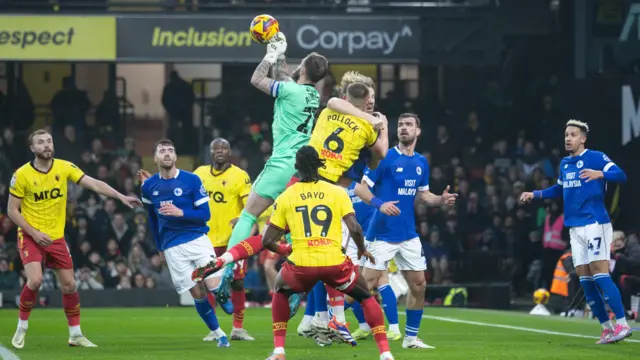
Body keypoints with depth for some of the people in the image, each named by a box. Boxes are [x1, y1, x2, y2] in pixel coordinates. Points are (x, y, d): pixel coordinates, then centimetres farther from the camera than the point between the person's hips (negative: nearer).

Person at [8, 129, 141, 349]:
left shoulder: (64, 168, -3)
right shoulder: (22, 175, -11)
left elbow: (94, 184, -5)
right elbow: (12, 210, -6)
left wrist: (121, 197, -16)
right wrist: (34, 233, -16)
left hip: (56, 237, 4)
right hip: (30, 237, -4)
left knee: (69, 285, 3)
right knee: (35, 281, -21)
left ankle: (75, 335, 16)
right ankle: (21, 328, -1)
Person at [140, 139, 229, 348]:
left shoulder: (192, 180, -6)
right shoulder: (149, 187, 3)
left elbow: (205, 214, -7)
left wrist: (180, 212, -22)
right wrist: (160, 247, 24)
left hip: (198, 240, -2)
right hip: (172, 248, 2)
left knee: (214, 287, -12)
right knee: (197, 294, -1)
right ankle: (219, 334, 13)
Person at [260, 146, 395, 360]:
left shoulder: (285, 197, 8)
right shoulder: (337, 192, 6)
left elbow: (268, 241, 9)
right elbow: (355, 229, -3)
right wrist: (362, 249, 18)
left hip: (302, 264, 0)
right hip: (334, 263, 0)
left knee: (281, 292, 32)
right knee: (366, 297, 23)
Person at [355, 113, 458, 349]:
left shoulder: (421, 163, 9)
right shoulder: (385, 158, -9)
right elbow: (360, 188, -12)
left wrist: (441, 200, 0)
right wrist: (379, 204, -28)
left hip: (408, 235, 6)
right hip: (382, 233, -6)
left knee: (418, 285, 7)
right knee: (366, 285, -11)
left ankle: (411, 338, 18)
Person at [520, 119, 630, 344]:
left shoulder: (595, 157, -6)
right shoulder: (564, 164, 16)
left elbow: (621, 175, -18)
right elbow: (560, 190, 33)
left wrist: (600, 174, -35)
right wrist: (535, 195, 24)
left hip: (594, 223, -8)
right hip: (574, 227, 8)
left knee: (599, 275, -15)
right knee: (584, 279, 3)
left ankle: (622, 324, -14)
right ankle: (607, 328, 7)